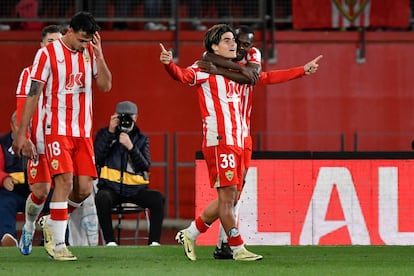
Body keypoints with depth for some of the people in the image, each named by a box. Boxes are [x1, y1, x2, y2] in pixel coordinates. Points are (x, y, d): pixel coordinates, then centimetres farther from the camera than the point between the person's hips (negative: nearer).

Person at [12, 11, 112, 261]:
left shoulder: (90, 53, 9)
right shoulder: (48, 54, -6)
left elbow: (106, 86, 2)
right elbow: (33, 94, -5)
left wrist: (99, 55, -10)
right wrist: (22, 133, -7)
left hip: (84, 132, 5)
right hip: (58, 130, -5)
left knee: (84, 189, -2)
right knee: (64, 182, -16)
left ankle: (54, 224, 23)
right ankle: (58, 245, -11)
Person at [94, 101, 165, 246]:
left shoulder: (141, 139, 12)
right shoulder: (104, 134, 9)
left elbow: (146, 167, -4)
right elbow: (96, 158, -9)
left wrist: (131, 147, -17)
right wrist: (110, 132, -11)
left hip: (135, 189, 2)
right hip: (111, 188, -2)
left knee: (157, 198, -25)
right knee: (102, 198, -36)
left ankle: (154, 241, -22)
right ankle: (110, 241, -27)